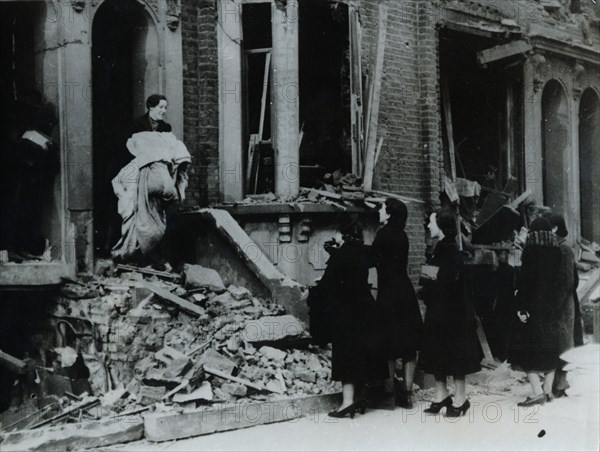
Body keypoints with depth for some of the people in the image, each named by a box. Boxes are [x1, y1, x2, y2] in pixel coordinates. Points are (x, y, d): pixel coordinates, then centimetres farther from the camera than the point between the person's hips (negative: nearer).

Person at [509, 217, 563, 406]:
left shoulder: (531, 250, -11)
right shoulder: (557, 252, 3)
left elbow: (525, 280, -15)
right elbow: (562, 281, 6)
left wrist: (521, 307, -14)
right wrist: (558, 303, 14)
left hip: (534, 305, -5)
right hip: (553, 306, 5)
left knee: (527, 348, -1)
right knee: (550, 348, 13)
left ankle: (538, 392, -9)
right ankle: (548, 390, 16)